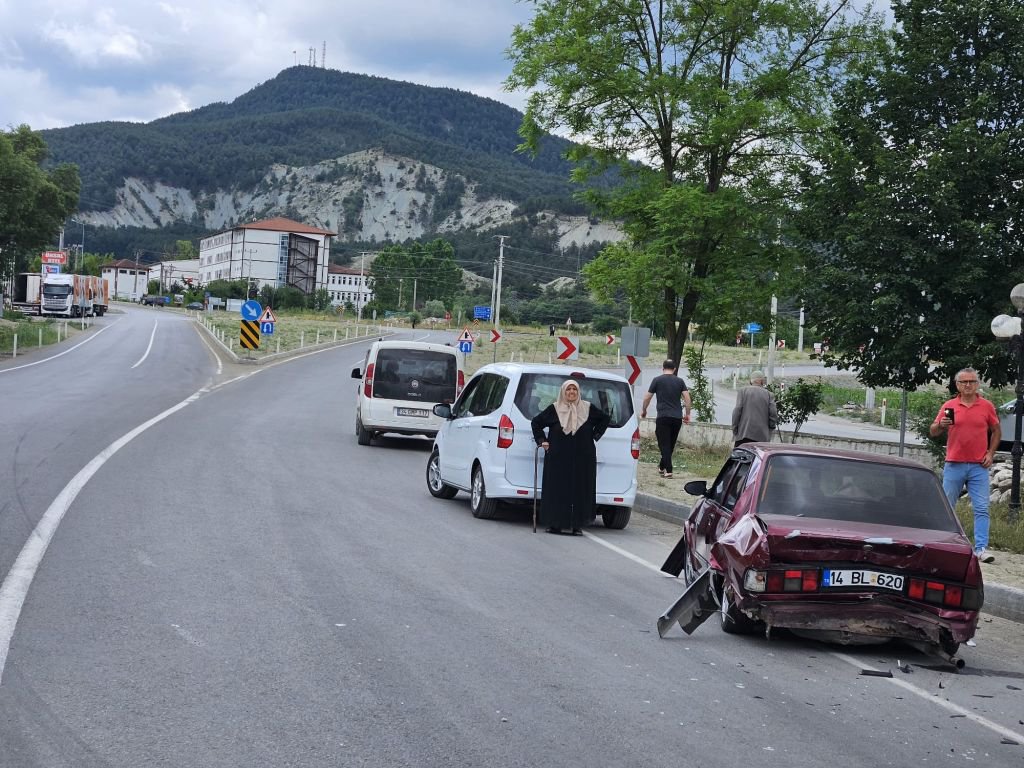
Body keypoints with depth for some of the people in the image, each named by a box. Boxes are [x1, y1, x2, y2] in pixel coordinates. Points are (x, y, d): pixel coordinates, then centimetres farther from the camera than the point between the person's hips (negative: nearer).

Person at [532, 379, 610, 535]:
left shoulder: (588, 408, 5)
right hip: (558, 458, -1)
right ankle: (555, 524, 6)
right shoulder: (554, 409, 3)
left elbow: (605, 418, 21)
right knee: (557, 490, -1)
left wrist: (595, 436, 13)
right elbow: (536, 422, 14)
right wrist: (542, 441, 7)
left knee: (580, 490, 0)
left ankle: (577, 525, 5)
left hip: (582, 459, 1)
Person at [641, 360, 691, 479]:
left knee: (664, 444, -5)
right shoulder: (680, 381, 10)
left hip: (663, 417, -4)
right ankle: (662, 467, 27)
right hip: (677, 417, 4)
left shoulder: (657, 380, 2)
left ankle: (668, 470, -15)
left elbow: (647, 397, 5)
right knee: (671, 444, 15)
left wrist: (643, 410, 20)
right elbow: (687, 397, 4)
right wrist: (687, 414, 13)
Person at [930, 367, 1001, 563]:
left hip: (979, 466, 0)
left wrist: (990, 453, 4)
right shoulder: (949, 406, 4)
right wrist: (940, 425, -18)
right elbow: (933, 432, 5)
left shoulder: (987, 406, 5)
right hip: (954, 465, 0)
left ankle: (981, 548, -8)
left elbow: (996, 431, 16)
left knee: (981, 509, -6)